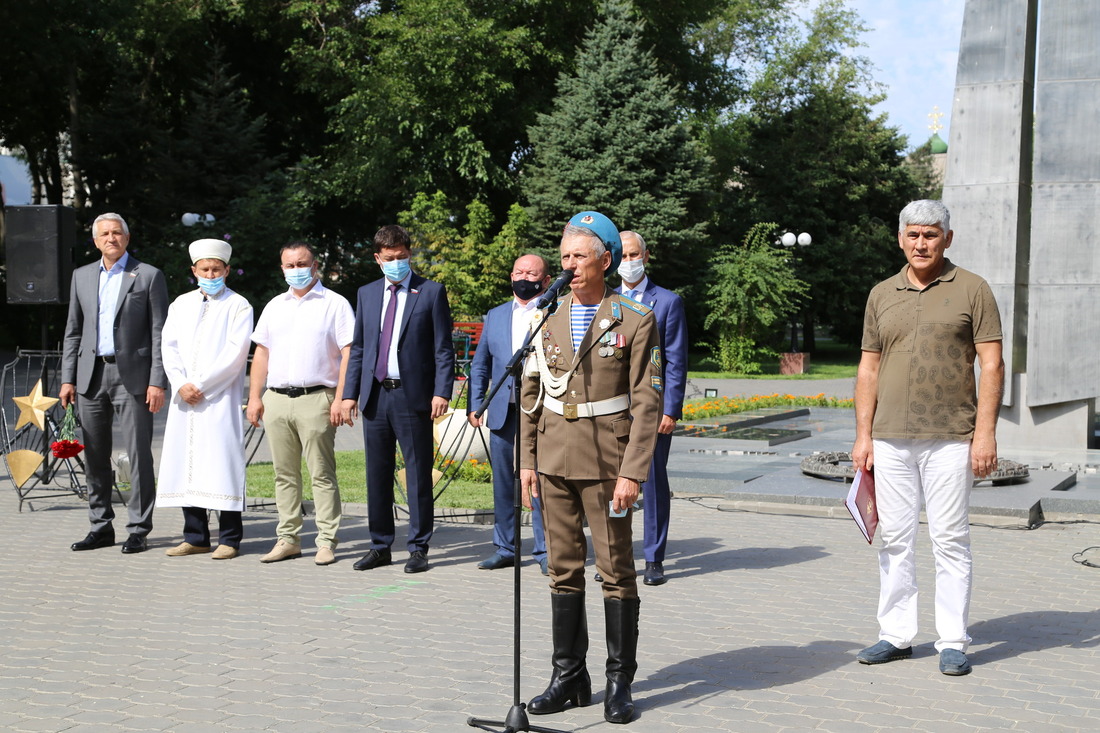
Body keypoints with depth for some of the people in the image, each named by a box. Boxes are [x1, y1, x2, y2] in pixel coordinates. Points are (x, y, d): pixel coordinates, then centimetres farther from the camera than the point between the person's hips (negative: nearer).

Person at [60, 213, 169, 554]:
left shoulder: (149, 276, 1)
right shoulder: (82, 276, 14)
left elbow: (160, 333, -3)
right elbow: (73, 331, 16)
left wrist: (158, 382, -10)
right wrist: (67, 378, 8)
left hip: (132, 376, -4)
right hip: (91, 376, 5)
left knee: (139, 455, -4)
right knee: (94, 456, 8)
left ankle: (138, 530, 3)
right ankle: (101, 526, 18)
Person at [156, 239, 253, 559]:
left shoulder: (238, 306, 2)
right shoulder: (181, 304, 17)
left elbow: (235, 353, -7)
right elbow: (169, 347, 11)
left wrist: (200, 384, -11)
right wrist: (181, 384, -5)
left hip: (219, 399, -5)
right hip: (184, 400, 5)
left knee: (222, 464, -7)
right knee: (185, 463, 4)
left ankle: (229, 539, -1)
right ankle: (195, 538, 13)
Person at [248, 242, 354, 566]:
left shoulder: (335, 304, 1)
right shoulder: (275, 306, 17)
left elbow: (348, 354, -5)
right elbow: (261, 353, 18)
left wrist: (340, 399, -14)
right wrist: (254, 397, 10)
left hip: (316, 399, -5)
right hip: (276, 399, 5)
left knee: (322, 475, -3)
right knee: (285, 475, 9)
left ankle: (327, 542, 1)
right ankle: (288, 539, 16)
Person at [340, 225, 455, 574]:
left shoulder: (431, 292, 1)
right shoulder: (366, 294, 14)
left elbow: (443, 348, -2)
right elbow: (357, 348, 15)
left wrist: (441, 392, -12)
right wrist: (350, 393, 7)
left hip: (413, 396, -4)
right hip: (375, 395, 4)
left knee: (418, 475, 0)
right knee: (377, 475, 9)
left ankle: (418, 548, 8)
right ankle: (380, 547, 18)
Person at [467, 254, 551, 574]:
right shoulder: (495, 316, 16)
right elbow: (480, 365, 19)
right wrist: (475, 405, 9)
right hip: (502, 412, 5)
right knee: (502, 483, 10)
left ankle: (545, 550, 8)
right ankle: (504, 548, 21)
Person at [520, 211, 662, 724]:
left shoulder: (635, 322, -4)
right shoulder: (547, 319, 9)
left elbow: (646, 405, -7)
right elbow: (531, 395, 12)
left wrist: (632, 473, -14)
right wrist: (527, 460, 6)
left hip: (606, 462, -4)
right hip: (555, 460, 4)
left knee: (616, 570, 1)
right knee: (563, 568, 10)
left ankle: (619, 682, 11)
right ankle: (568, 676, 19)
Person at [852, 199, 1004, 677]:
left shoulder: (971, 289, 1)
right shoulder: (882, 295, 12)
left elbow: (991, 364, -2)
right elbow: (868, 369, 13)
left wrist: (985, 432, -10)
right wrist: (863, 435, 7)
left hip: (950, 439, -3)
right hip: (890, 440, 4)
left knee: (951, 540, -1)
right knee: (895, 539, 7)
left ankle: (953, 642, 8)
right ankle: (896, 635, 17)